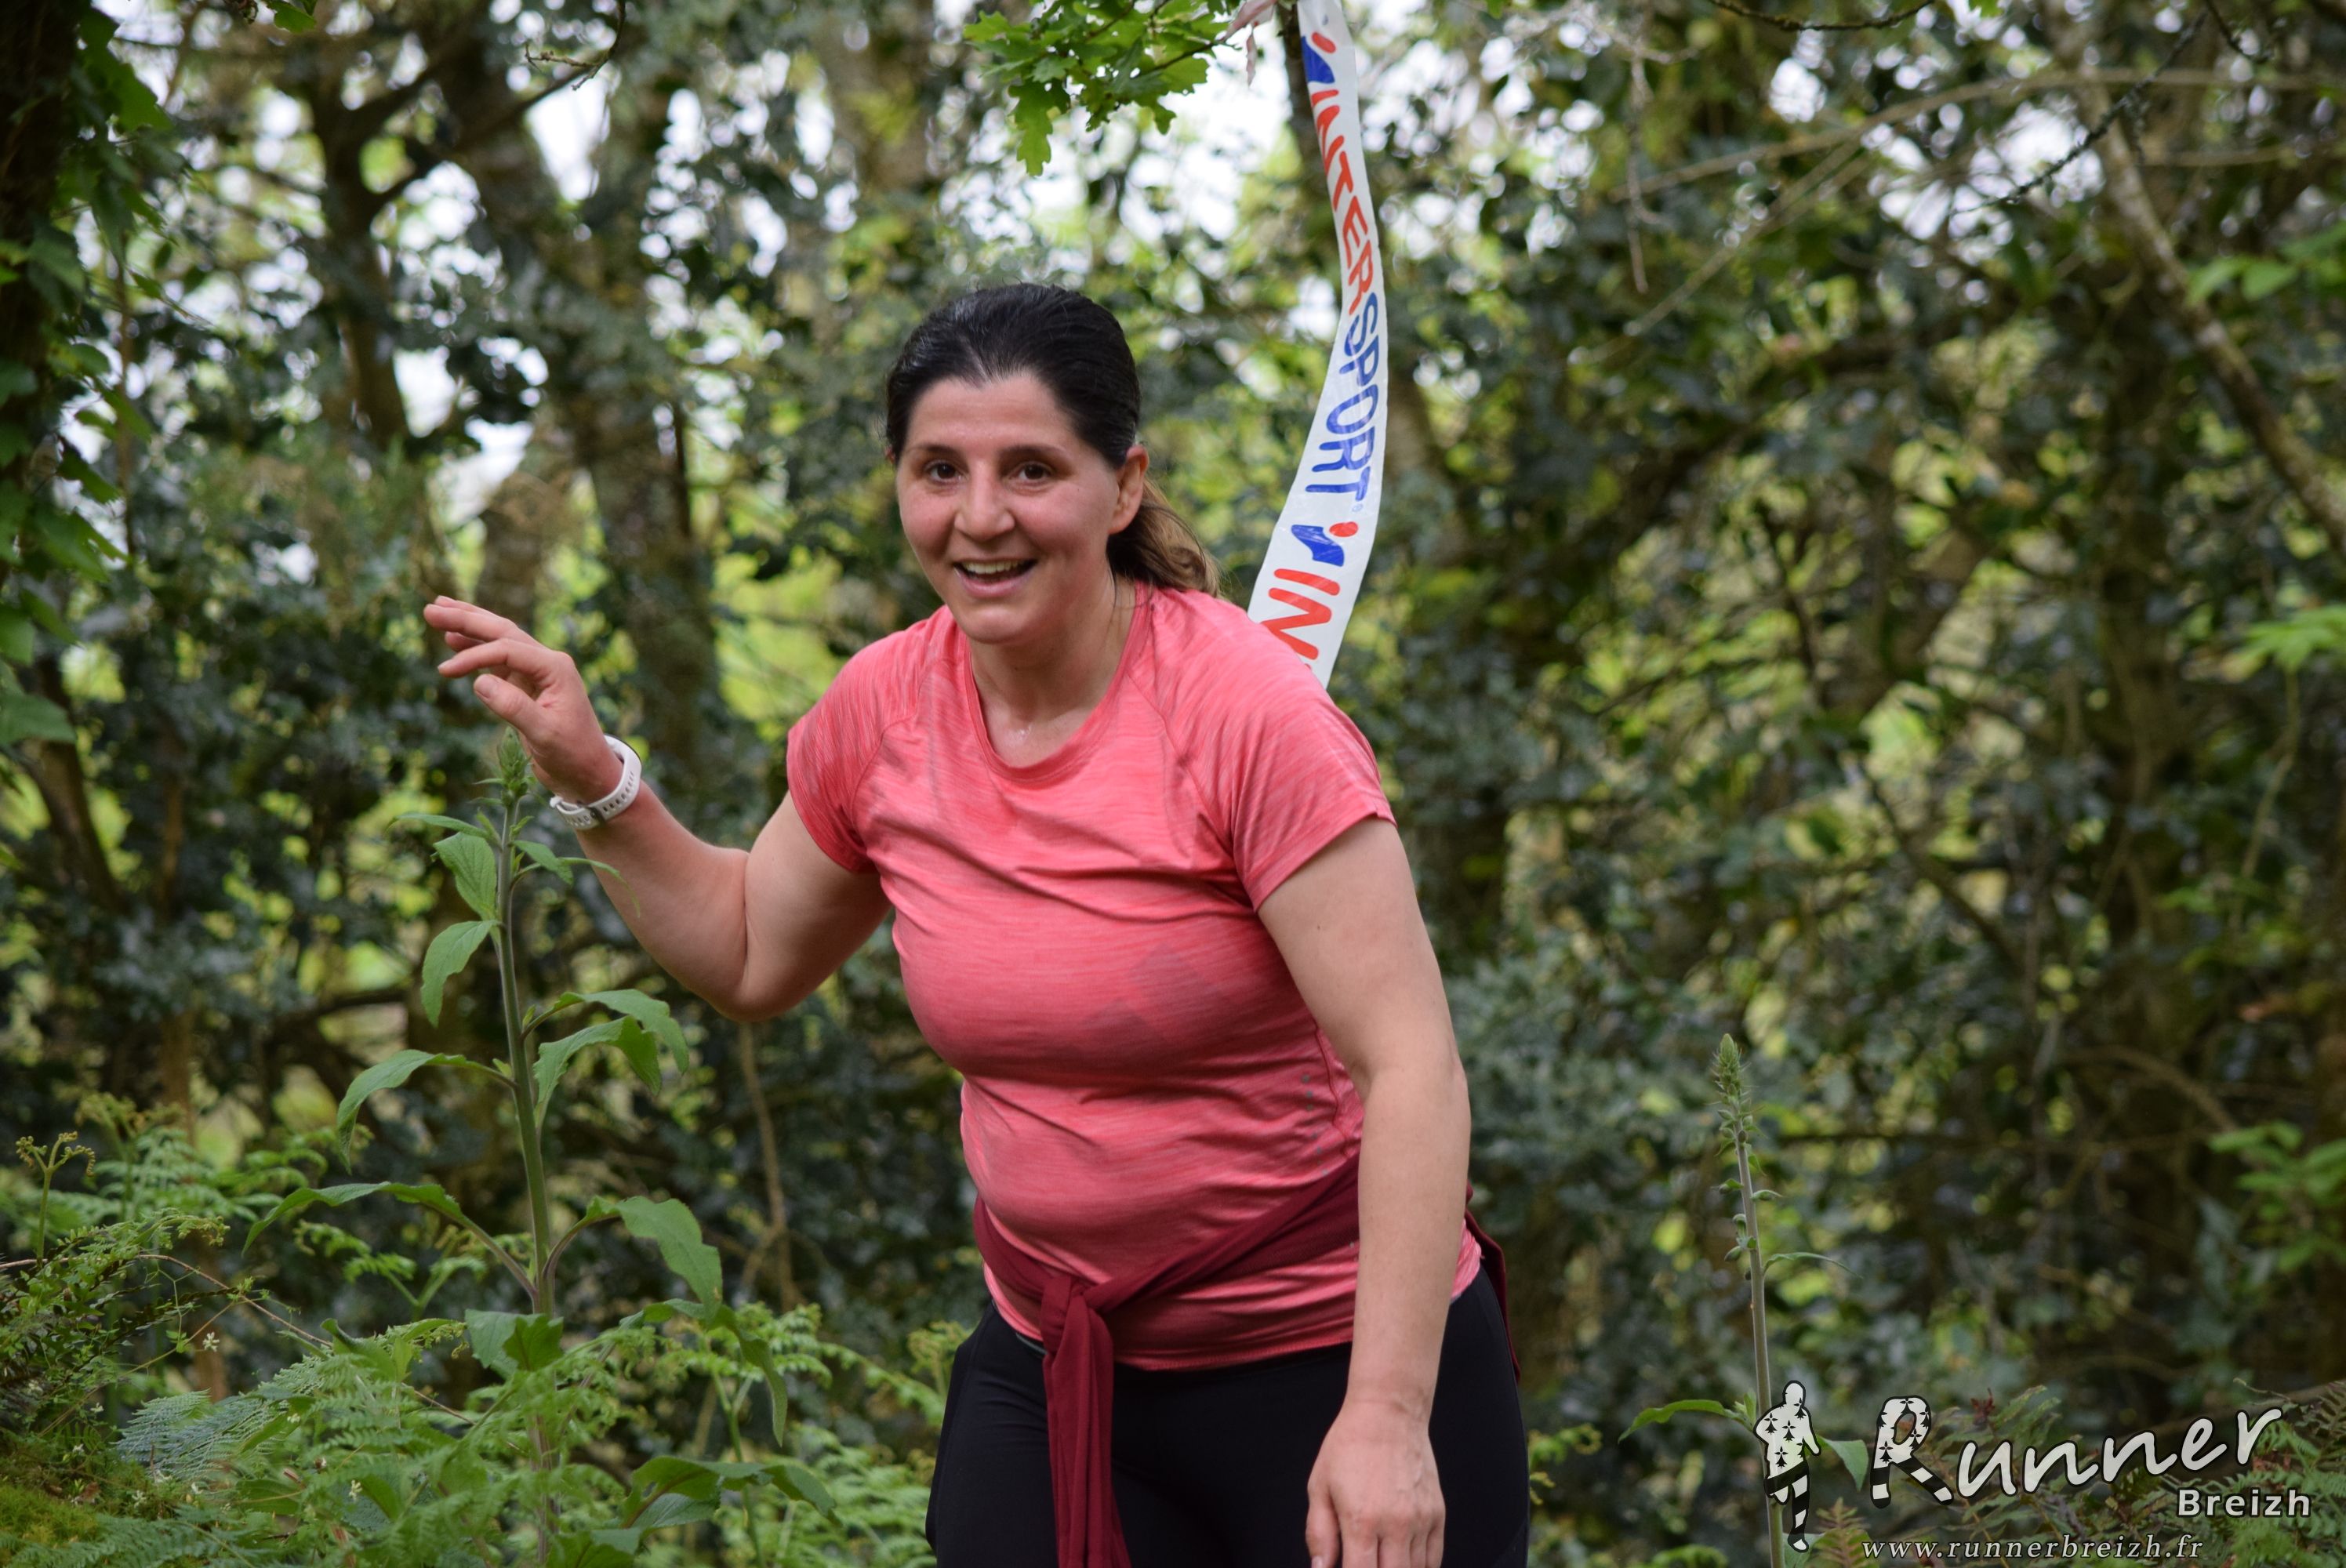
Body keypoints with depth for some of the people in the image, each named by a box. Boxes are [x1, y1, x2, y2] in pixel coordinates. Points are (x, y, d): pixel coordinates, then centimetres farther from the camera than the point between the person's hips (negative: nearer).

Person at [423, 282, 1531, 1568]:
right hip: (1050, 1370, 5)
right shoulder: (881, 714, -3)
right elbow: (752, 957, 16)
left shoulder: (1247, 712, -18)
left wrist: (1388, 1419, -25)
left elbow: (1411, 1070, -21)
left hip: (1328, 1358, -4)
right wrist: (592, 782, 2)